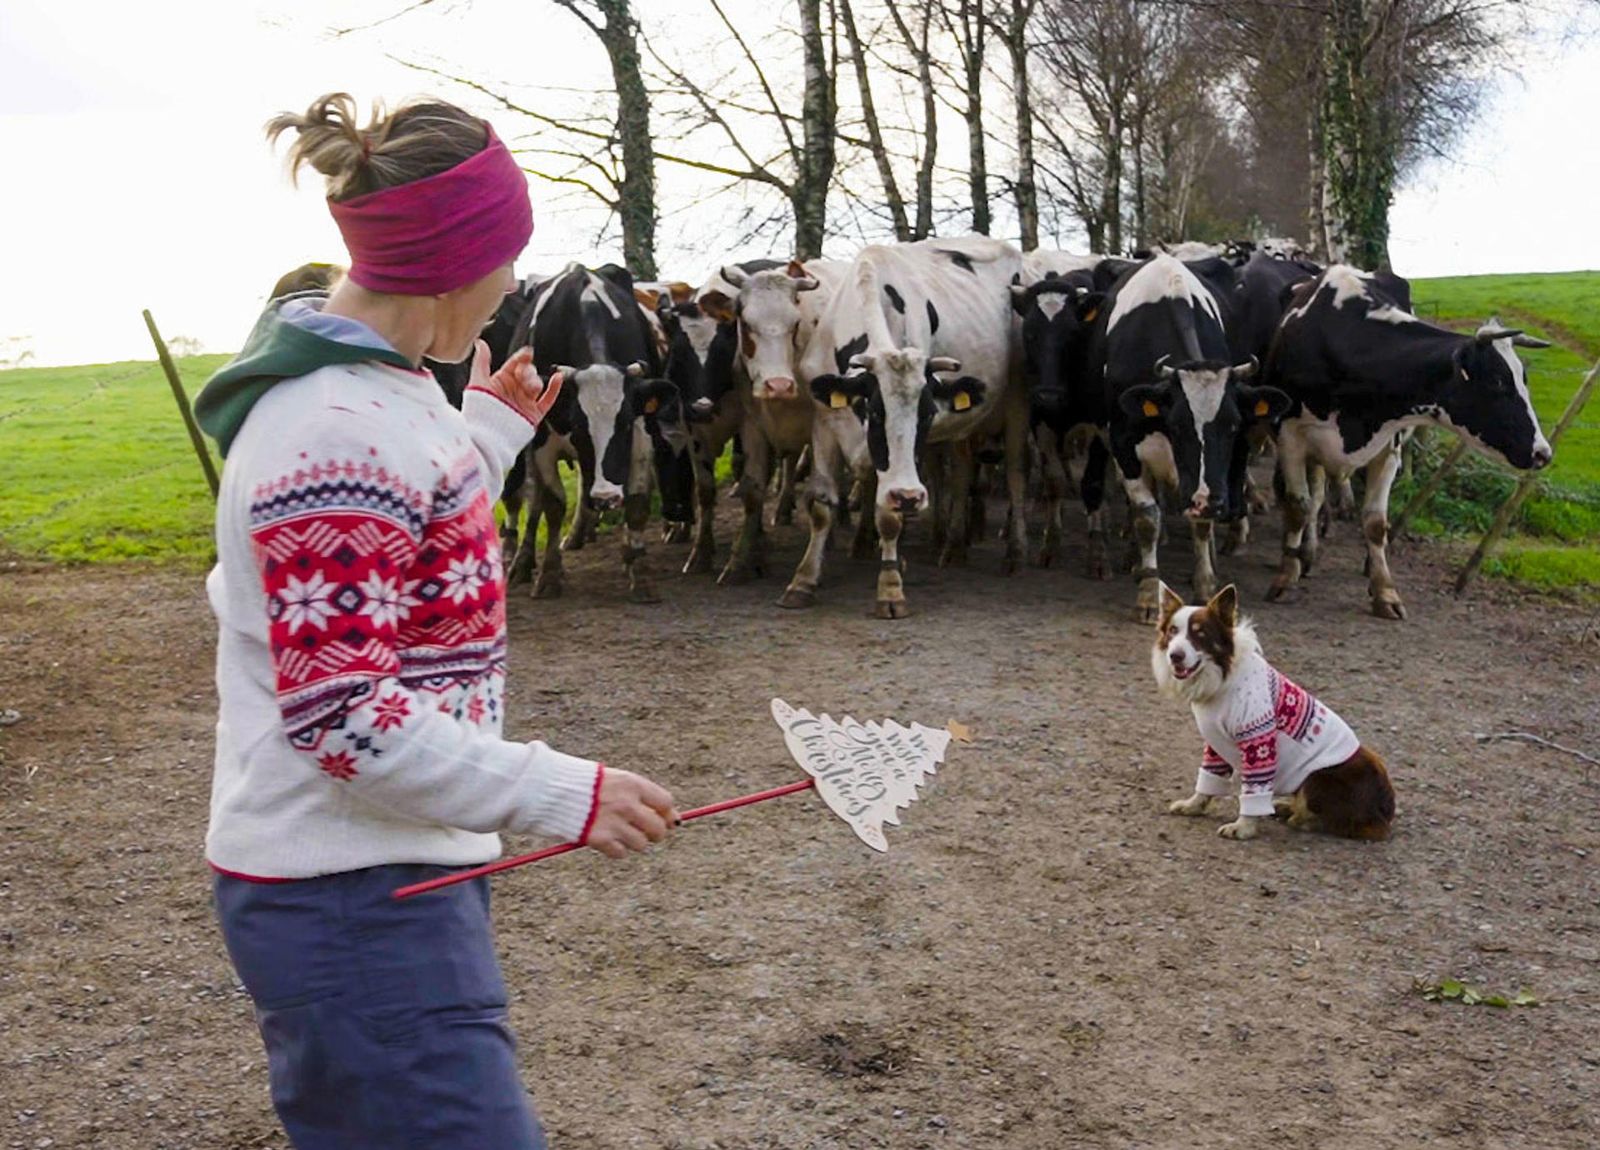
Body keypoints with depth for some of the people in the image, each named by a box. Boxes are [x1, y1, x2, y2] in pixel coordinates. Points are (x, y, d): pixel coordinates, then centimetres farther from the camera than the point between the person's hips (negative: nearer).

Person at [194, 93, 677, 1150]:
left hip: (395, 875, 10)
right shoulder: (338, 434, -22)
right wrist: (561, 794, -22)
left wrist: (490, 434, 19)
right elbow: (340, 716, -24)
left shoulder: (371, 387, 9)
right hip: (352, 903, -10)